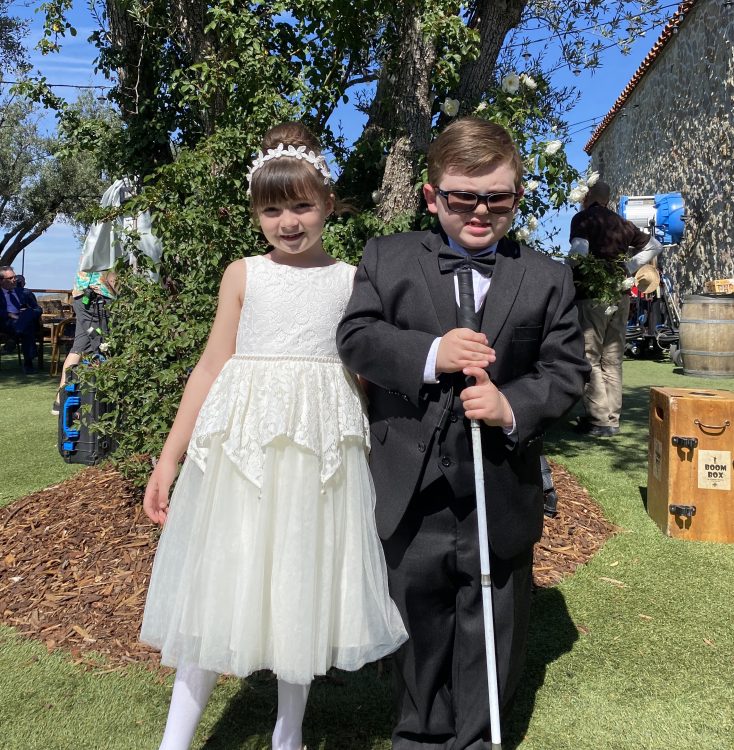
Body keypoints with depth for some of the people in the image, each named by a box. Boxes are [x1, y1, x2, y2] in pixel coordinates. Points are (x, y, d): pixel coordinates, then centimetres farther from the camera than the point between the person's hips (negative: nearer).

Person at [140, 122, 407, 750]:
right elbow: (212, 368, 4)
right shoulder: (244, 275, 4)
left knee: (304, 583, 10)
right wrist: (169, 458, 2)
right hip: (243, 442, 0)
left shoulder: (351, 280, 5)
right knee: (220, 583, 3)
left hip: (323, 448, 1)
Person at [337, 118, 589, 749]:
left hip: (502, 494, 0)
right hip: (413, 495, 0)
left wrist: (514, 406, -19)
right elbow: (355, 336, -8)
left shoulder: (547, 278, 2)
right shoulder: (387, 259, 2)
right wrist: (429, 354, -23)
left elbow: (566, 368, 0)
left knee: (493, 633, 15)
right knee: (419, 623, 19)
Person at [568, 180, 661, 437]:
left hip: (591, 295, -6)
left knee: (589, 359, -2)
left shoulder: (583, 218, -3)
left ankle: (599, 420, -5)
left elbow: (578, 251, -20)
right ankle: (612, 419, 14)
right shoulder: (623, 223, 15)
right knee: (613, 360, 10)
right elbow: (654, 246, 22)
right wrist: (628, 267, 14)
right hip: (620, 296, 6)